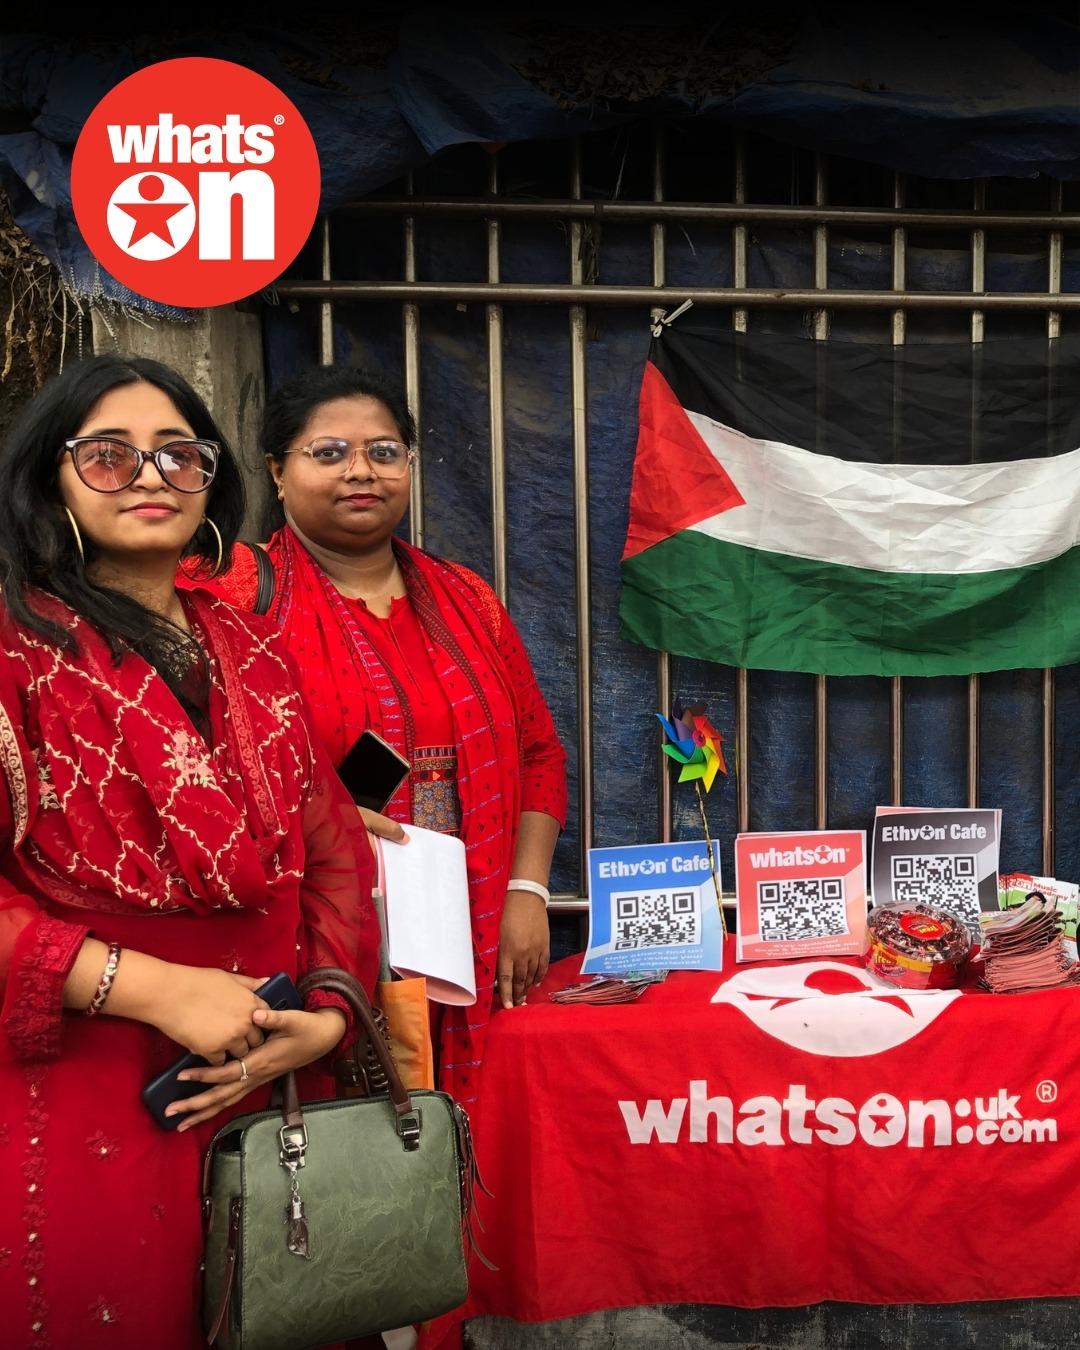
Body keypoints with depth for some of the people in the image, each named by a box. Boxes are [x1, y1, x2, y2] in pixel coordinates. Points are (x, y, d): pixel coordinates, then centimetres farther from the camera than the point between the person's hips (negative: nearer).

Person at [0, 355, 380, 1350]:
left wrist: (328, 1010, -6)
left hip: (270, 1088, 5)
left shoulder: (250, 651, 10)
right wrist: (151, 988, -19)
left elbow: (333, 846, 8)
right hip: (85, 1111, -5)